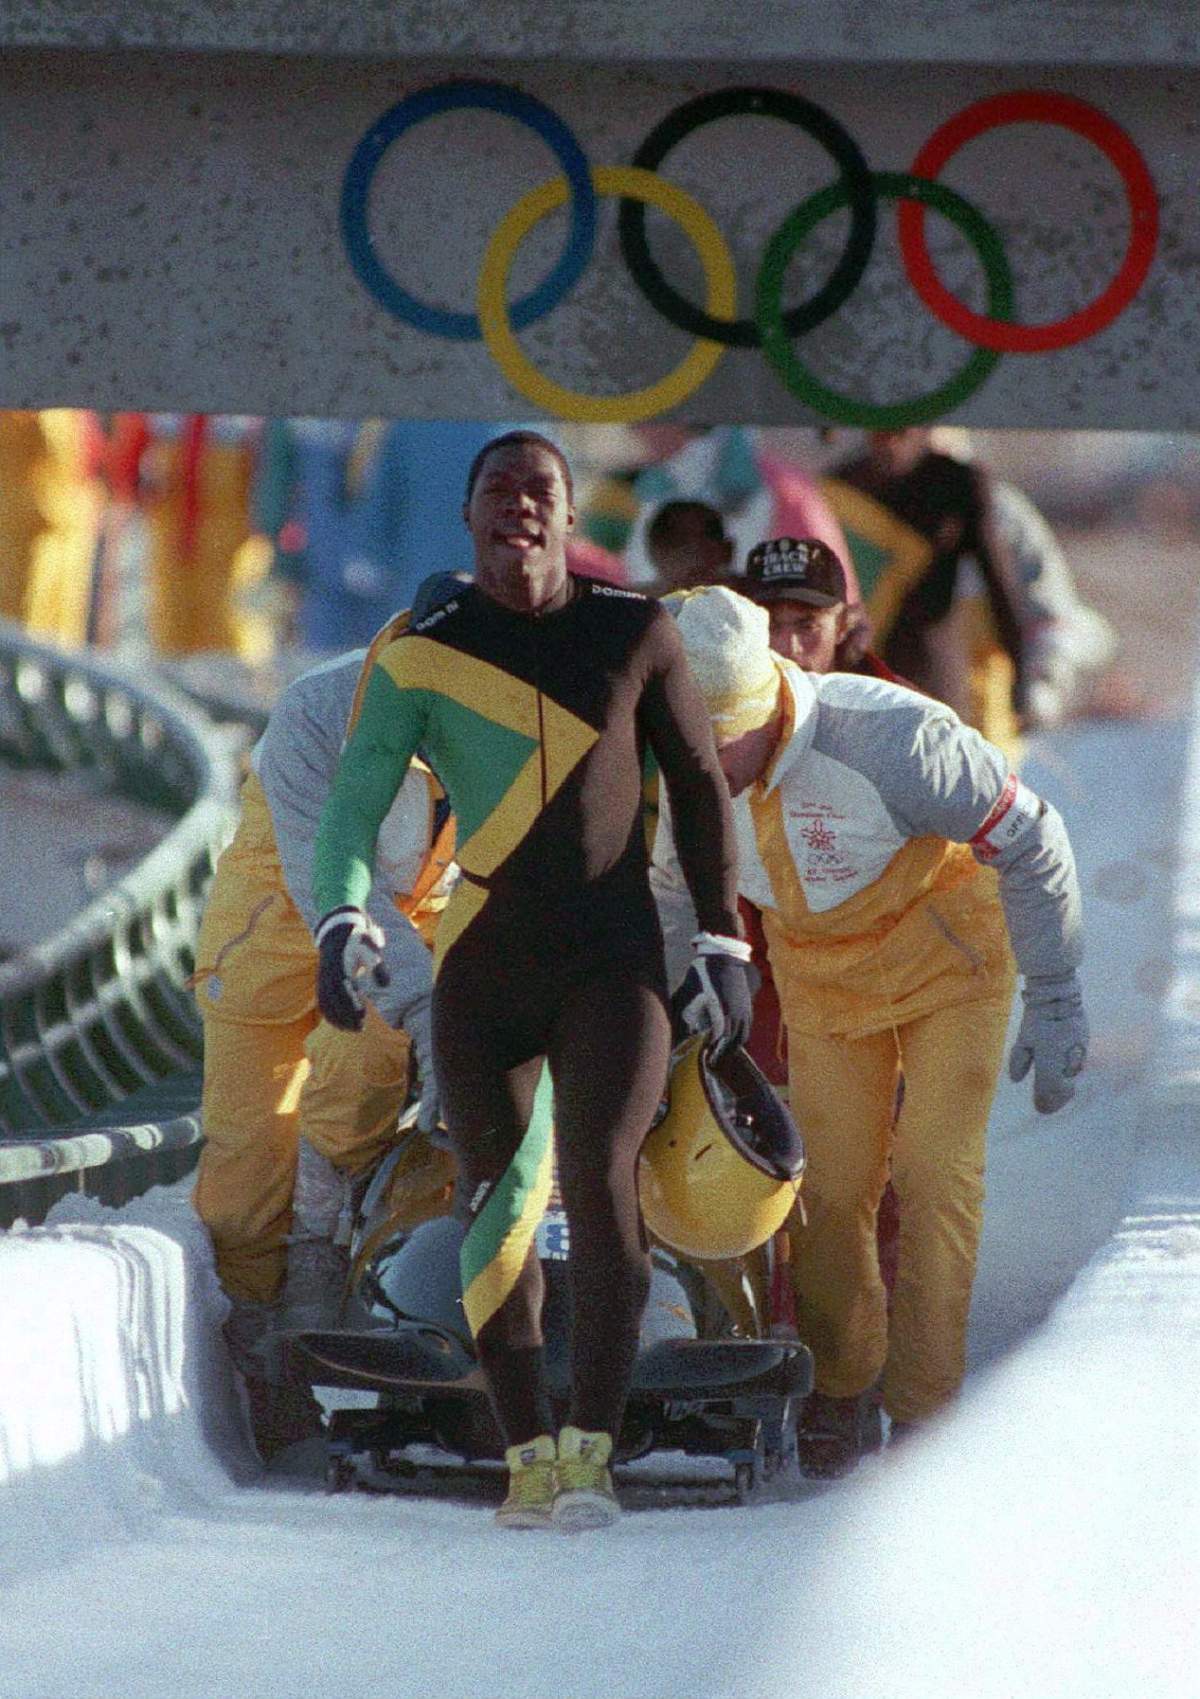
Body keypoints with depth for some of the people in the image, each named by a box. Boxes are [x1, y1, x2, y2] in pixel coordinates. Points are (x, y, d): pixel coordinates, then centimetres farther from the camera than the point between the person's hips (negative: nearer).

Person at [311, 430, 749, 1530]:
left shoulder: (637, 634, 3)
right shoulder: (421, 658, 1)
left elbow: (700, 788, 10)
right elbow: (357, 801, -8)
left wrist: (722, 941, 5)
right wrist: (343, 920, -25)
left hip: (615, 955, -1)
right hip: (482, 964, 1)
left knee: (602, 1183, -17)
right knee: (497, 1210, 1)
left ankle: (591, 1451, -18)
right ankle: (528, 1453, 13)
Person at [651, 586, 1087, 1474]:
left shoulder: (890, 739, -33)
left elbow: (1032, 844, -21)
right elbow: (675, 903, 7)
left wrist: (1055, 1005, -17)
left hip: (949, 963, -4)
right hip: (823, 987, 4)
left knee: (936, 1177, -14)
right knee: (830, 1189, -5)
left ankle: (925, 1410, -7)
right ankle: (841, 1392, 14)